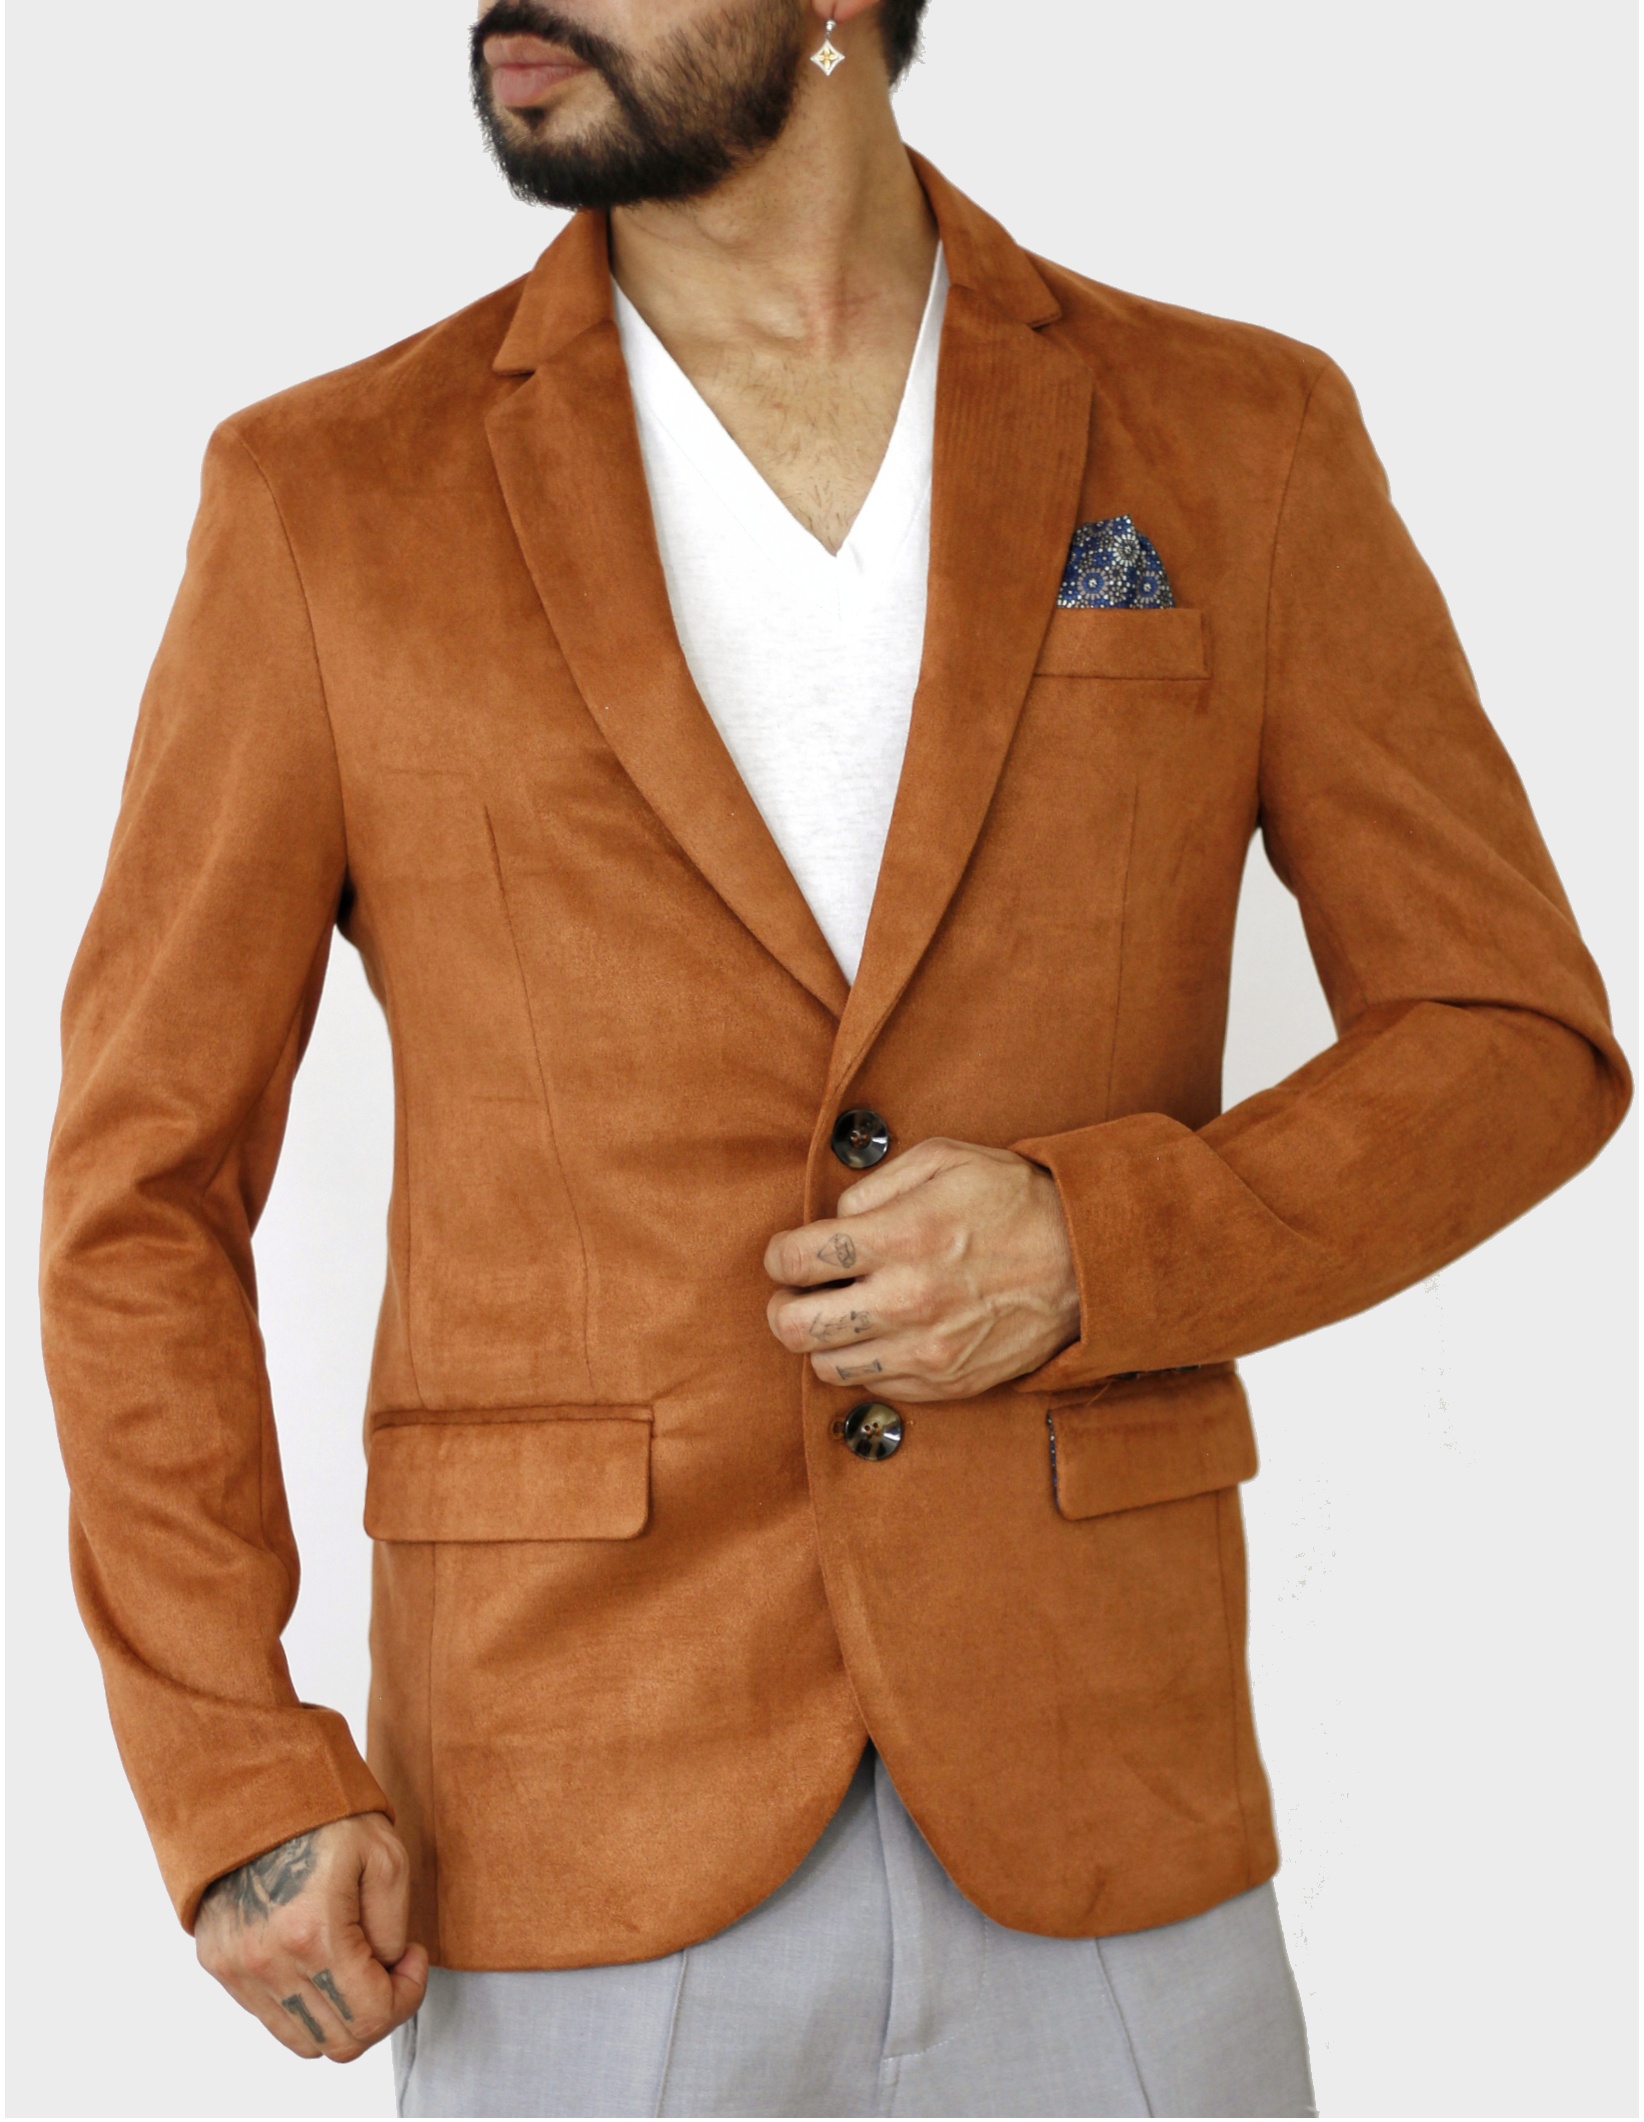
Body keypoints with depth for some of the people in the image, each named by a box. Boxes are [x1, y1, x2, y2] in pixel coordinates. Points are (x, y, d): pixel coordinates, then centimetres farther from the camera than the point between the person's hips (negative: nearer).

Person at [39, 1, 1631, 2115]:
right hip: (582, 1851, -1)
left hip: (1084, 1819, 1)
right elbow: (144, 1183, 0)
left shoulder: (1236, 445, 0)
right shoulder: (333, 499, -3)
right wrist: (233, 1790, -9)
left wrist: (1103, 1253, -14)